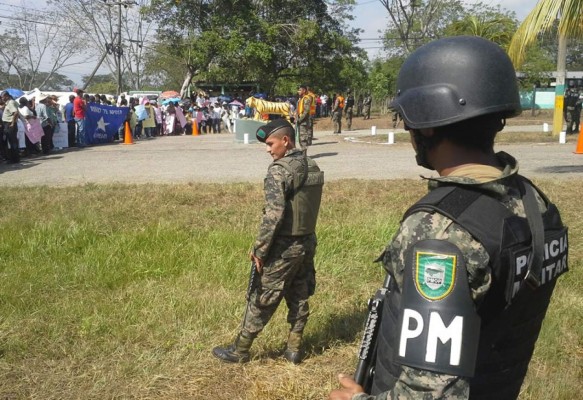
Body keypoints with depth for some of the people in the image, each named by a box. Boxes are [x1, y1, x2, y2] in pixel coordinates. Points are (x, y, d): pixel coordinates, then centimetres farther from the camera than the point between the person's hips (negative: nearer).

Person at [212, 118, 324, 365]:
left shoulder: (279, 170, -19)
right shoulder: (313, 167, 6)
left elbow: (273, 215, -24)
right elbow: (307, 206, 10)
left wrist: (259, 249, -17)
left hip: (284, 247, -7)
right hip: (307, 243, 7)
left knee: (261, 300, 5)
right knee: (299, 298, 16)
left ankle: (239, 351, 19)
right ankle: (294, 349, 26)